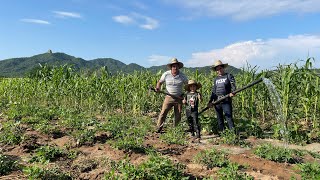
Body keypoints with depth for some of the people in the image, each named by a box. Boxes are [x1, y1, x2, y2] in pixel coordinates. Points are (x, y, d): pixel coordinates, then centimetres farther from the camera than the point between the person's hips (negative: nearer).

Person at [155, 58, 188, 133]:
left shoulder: (182, 76, -1)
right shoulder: (166, 74, -3)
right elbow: (160, 82, 10)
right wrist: (158, 88, -11)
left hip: (179, 98, 1)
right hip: (168, 97, -1)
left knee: (178, 115, 6)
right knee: (163, 112, -9)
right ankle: (158, 129, 1)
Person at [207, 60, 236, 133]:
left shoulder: (229, 76, 5)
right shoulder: (215, 79, 17)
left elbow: (233, 85, -7)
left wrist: (232, 92, -28)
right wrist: (210, 101, 8)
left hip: (226, 101, -5)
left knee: (229, 117, -9)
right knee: (219, 119, 10)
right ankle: (221, 133, 19)